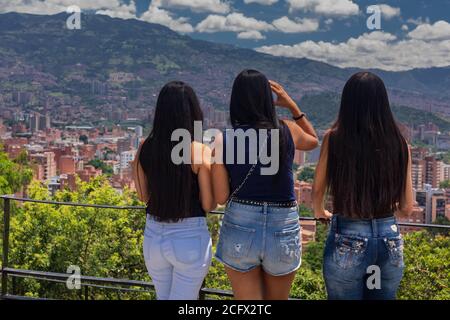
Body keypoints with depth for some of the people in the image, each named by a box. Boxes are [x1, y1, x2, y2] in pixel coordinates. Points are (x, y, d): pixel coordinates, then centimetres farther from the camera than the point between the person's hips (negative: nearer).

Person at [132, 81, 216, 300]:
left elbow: (144, 196, 8)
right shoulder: (200, 151, -14)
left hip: (153, 236, 5)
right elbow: (208, 205, -9)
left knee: (164, 297, 25)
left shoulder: (146, 148, -2)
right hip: (190, 238, -5)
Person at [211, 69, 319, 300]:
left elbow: (221, 197, -5)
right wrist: (292, 105, 17)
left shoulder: (223, 140, -7)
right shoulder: (288, 132, -5)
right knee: (277, 298, 22)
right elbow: (313, 141, 19)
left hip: (239, 228, -1)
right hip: (283, 230, 1)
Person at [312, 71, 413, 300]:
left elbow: (317, 191, 0)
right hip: (390, 240, 3)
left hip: (348, 240, -3)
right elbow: (406, 208, 4)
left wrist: (320, 213, 22)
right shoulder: (398, 144, -3)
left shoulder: (335, 138, -9)